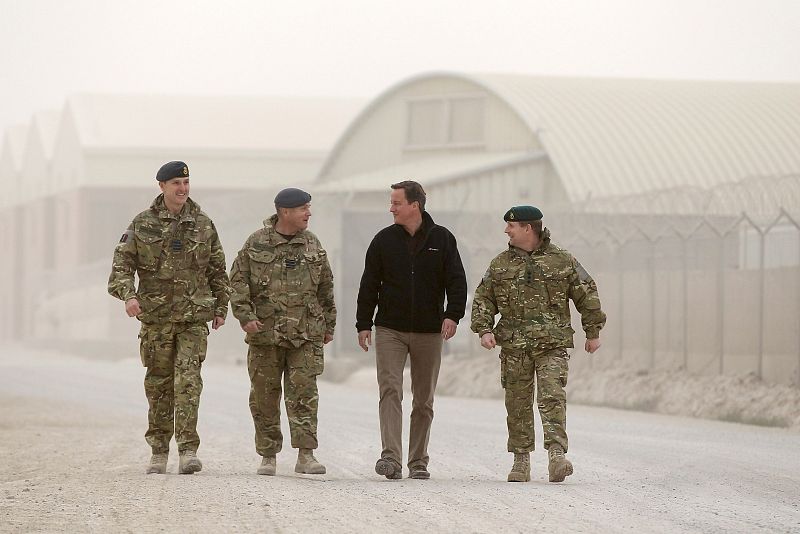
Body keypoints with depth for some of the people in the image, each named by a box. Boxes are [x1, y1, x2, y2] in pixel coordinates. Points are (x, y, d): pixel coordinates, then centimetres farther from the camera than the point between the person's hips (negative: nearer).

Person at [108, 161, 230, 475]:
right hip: (156, 316, 0)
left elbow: (218, 270, 14)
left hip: (194, 316, 0)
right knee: (158, 383, 6)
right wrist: (128, 295, -18)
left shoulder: (203, 225, 7)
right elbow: (122, 263, -1)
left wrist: (221, 307, 13)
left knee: (189, 380, -12)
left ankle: (188, 451, -16)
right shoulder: (143, 224, 3)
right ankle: (159, 452, 14)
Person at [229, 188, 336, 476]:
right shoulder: (256, 243, 2)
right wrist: (245, 315, -10)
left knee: (304, 393, -8)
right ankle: (268, 456, 13)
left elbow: (326, 287, 17)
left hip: (305, 333, 1)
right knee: (264, 396, 4)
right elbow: (238, 280, 1)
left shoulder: (312, 244, 10)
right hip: (265, 333, -1)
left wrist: (328, 325, 16)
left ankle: (306, 455, -9)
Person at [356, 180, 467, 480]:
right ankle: (391, 457, -22)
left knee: (424, 400, 6)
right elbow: (369, 284, 8)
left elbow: (457, 281, 0)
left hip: (429, 332, 0)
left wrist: (453, 314, -15)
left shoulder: (442, 239, 2)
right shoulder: (384, 240, 5)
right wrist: (363, 324, 4)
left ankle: (418, 462, 14)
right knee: (390, 391, -15)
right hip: (390, 330, 0)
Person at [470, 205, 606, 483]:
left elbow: (587, 295, 10)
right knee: (518, 403, 4)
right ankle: (521, 460, 12)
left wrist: (593, 332, 10)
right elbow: (483, 299, 12)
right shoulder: (500, 264, 11)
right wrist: (484, 329, -3)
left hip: (552, 344, -3)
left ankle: (557, 455, -23)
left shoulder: (562, 261, 4)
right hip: (513, 347, 3)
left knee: (552, 397, -15)